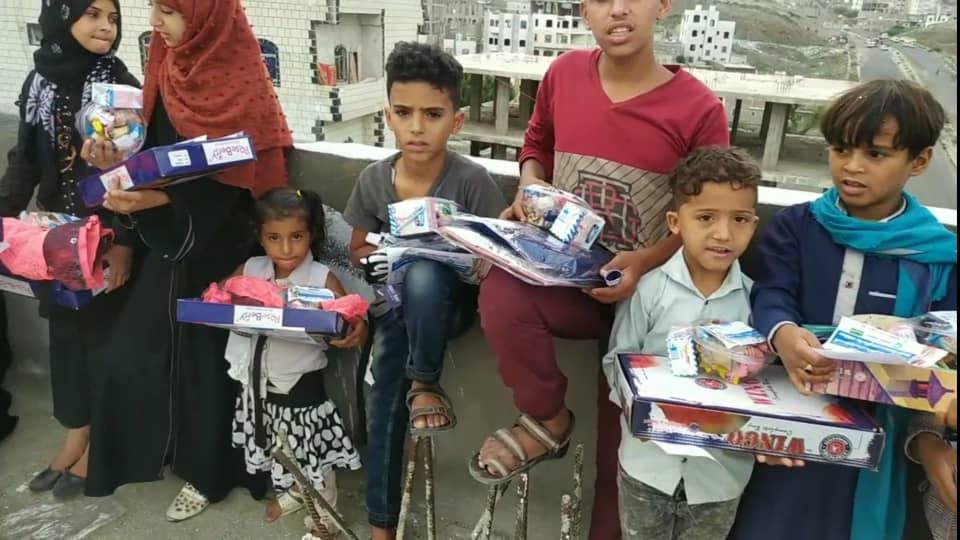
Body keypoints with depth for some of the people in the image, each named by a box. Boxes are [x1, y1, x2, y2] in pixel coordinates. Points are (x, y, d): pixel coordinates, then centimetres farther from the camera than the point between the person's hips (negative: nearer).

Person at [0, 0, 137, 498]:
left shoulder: (123, 85, -9)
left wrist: (125, 240, -19)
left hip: (107, 236, -5)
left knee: (102, 331, 5)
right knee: (65, 328, 13)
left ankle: (100, 440, 22)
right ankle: (75, 433, 29)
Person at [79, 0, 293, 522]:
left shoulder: (242, 85, -17)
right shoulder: (169, 69, 3)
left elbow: (232, 184, -19)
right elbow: (156, 150, 9)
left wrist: (158, 200, -28)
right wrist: (120, 163, -10)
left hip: (219, 246, -6)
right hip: (171, 238, 6)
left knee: (205, 354, 5)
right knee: (132, 351, 9)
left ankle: (206, 469, 26)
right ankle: (155, 446, 33)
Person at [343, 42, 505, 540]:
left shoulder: (471, 180, -16)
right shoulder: (373, 180, -3)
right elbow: (356, 251, 10)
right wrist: (380, 253, -11)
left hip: (448, 300, -3)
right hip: (395, 306, 4)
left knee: (422, 273, -37)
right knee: (383, 401, -9)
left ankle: (426, 384, -13)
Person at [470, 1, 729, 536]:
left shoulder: (699, 109, -14)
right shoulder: (564, 74, -4)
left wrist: (644, 262, -22)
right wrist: (530, 185, -5)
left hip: (644, 291, -2)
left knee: (622, 437, 2)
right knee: (501, 295, -31)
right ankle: (548, 420, -3)